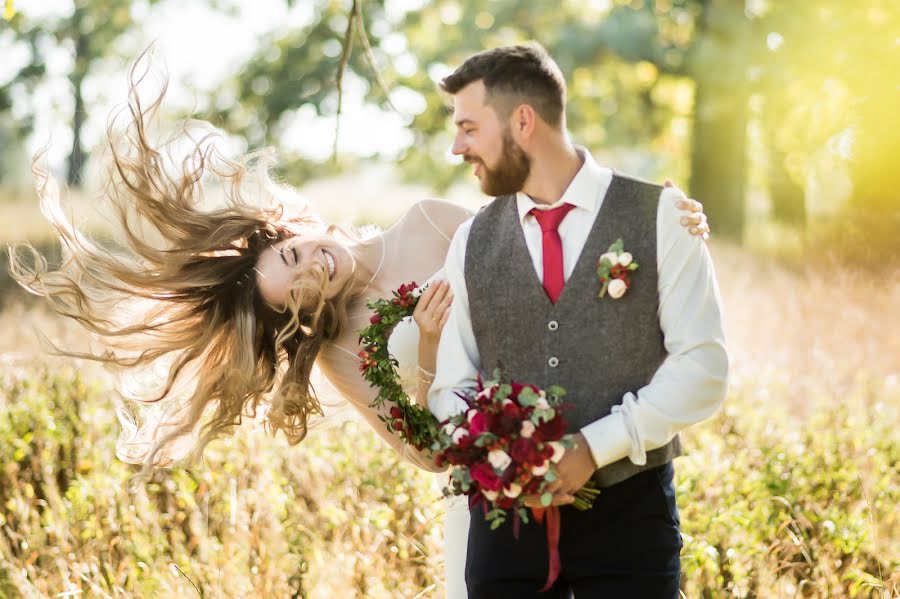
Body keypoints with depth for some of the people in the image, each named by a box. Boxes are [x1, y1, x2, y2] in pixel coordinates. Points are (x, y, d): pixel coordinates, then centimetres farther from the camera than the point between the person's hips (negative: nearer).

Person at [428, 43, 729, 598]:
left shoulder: (658, 216, -1)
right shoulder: (472, 240, 9)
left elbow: (702, 366, -6)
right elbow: (452, 388, 8)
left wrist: (595, 447, -14)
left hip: (630, 512, -2)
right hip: (507, 515, 3)